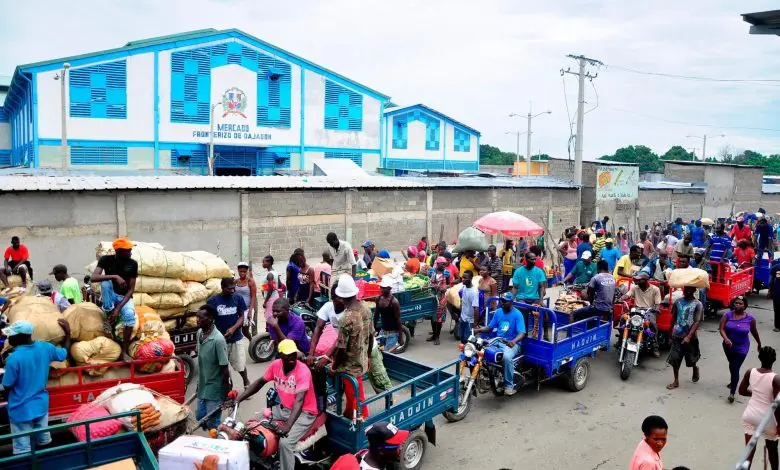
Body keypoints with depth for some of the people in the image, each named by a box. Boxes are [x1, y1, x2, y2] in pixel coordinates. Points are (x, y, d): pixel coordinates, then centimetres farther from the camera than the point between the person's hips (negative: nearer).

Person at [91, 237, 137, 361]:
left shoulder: (133, 264, -12)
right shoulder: (106, 259, -13)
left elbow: (131, 289, -13)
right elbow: (93, 278, -28)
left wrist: (118, 308, -24)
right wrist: (115, 277, -39)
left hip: (124, 297, 0)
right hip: (109, 296, 0)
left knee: (130, 315, -33)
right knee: (105, 279, -32)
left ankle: (125, 351, -25)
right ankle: (109, 313, -18)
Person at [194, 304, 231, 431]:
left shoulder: (218, 339, -25)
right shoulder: (199, 333, -1)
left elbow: (224, 367, -20)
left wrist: (227, 391, -16)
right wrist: (199, 384, 18)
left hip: (215, 388, -8)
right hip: (203, 386, 8)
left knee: (212, 423, 2)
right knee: (200, 417, 19)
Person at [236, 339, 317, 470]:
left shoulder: (303, 371, -25)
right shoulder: (276, 365, -6)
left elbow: (299, 401, -33)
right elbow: (260, 382, 8)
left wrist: (288, 425, -45)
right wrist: (240, 398, -2)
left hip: (304, 412, -7)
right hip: (283, 408, 7)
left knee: (285, 442, -28)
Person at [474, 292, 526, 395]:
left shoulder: (517, 314, -9)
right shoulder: (498, 312, 9)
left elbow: (522, 333, -18)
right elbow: (490, 327, 13)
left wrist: (514, 341, -38)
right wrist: (479, 330, -7)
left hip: (511, 343, -6)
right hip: (497, 341, 6)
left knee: (507, 356, -37)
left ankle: (509, 385, -21)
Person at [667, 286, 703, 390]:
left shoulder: (698, 304, -10)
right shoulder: (678, 301, 2)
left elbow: (697, 322, -16)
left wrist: (689, 336, -24)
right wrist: (671, 331, 15)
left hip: (690, 337, -3)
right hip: (676, 336, 3)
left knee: (691, 359, 13)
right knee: (674, 359, 0)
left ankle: (695, 369, 46)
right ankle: (676, 381, 12)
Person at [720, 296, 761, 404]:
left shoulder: (750, 318, -10)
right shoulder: (728, 315, -9)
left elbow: (754, 332, 5)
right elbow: (721, 328, -15)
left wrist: (759, 344, 16)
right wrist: (726, 339, -33)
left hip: (741, 348, -3)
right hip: (728, 346, 3)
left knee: (735, 368, -7)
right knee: (732, 365, 25)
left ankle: (732, 393, 0)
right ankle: (734, 381, 51)